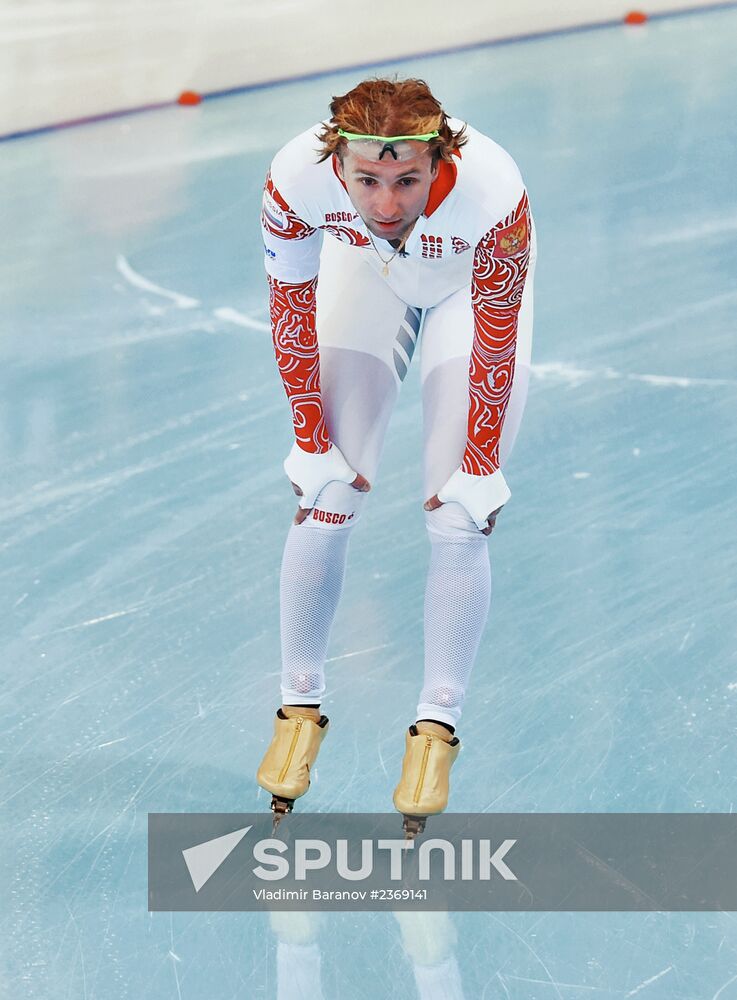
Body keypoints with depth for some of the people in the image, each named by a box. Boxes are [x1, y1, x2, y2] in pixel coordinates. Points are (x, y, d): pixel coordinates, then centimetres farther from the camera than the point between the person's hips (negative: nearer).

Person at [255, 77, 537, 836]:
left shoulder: (492, 194, -41)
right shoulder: (298, 178, -36)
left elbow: (495, 345, -25)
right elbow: (292, 313, -18)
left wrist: (478, 469, -15)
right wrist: (313, 445, -11)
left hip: (472, 290, -2)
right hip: (363, 276, 2)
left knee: (457, 523, -8)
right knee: (323, 503, -3)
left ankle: (437, 725, 6)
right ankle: (300, 704, 15)